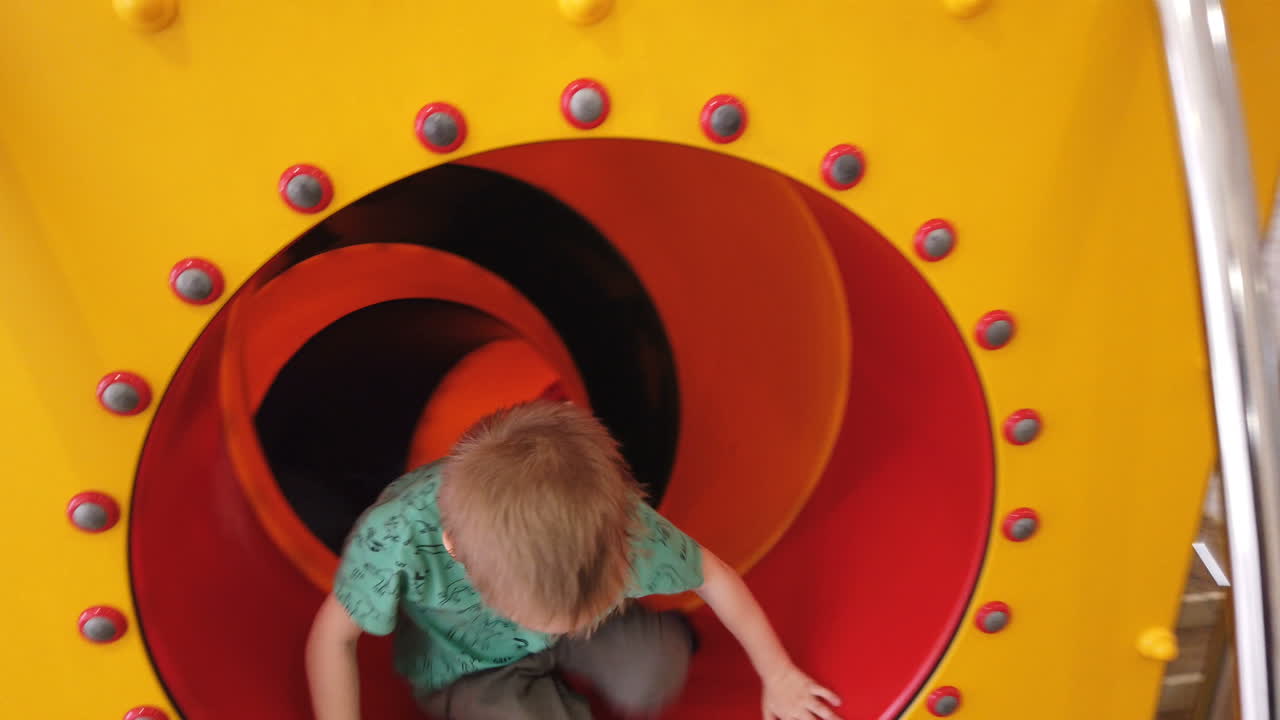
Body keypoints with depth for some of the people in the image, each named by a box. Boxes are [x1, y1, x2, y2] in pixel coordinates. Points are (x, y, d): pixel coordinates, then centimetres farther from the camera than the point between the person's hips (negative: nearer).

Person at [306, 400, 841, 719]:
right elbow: (332, 635, -19)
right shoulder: (397, 537, -39)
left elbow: (715, 576, -15)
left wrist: (777, 674, -3)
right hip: (467, 669, -1)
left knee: (653, 673, -26)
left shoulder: (609, 517, -33)